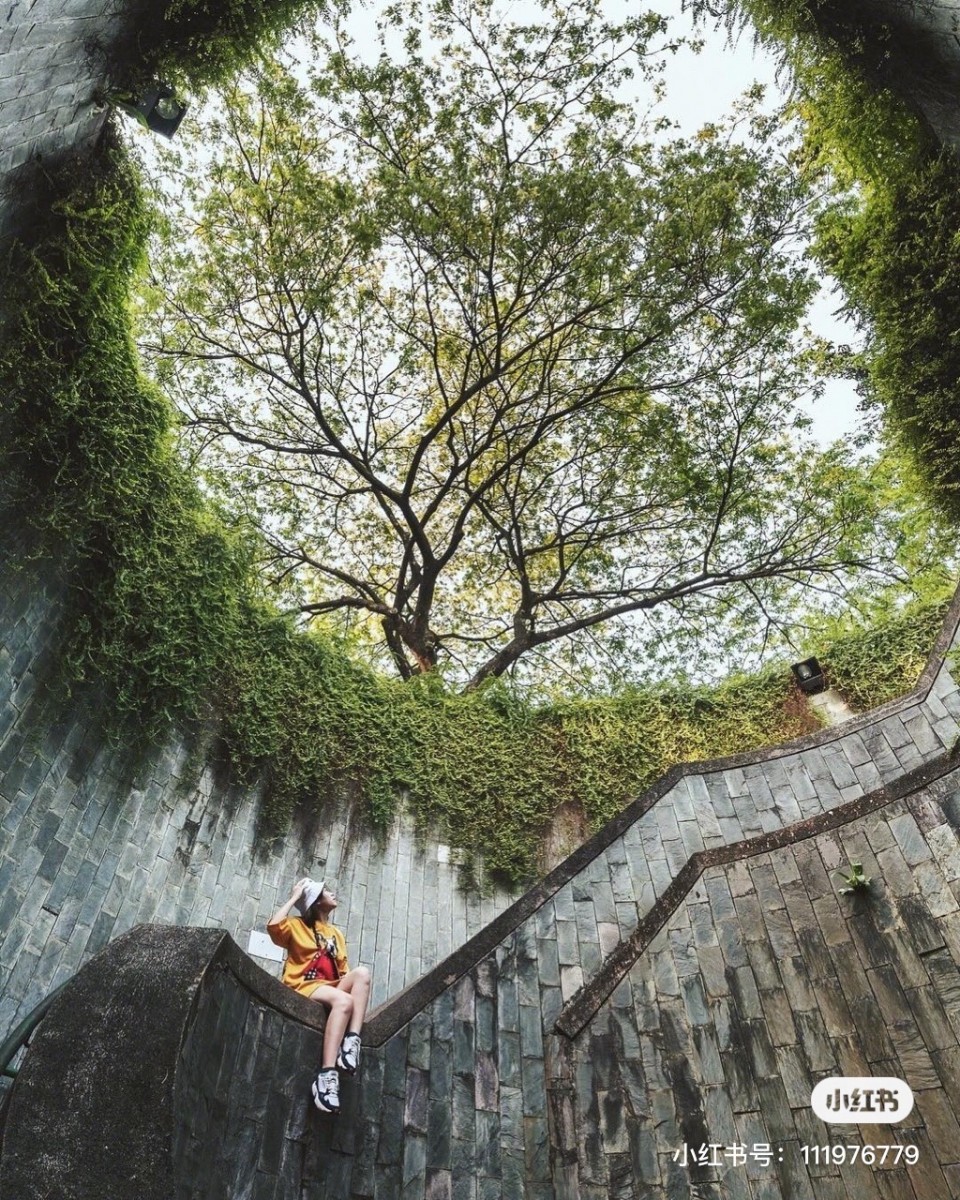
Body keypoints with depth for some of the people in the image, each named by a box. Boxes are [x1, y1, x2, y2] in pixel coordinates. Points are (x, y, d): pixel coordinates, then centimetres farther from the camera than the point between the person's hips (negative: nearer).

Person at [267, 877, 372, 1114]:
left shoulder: (336, 933, 25)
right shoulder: (297, 925, 9)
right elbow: (273, 925, -14)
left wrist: (352, 986, -2)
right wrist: (294, 897, -4)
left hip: (331, 989, 5)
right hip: (304, 988, -5)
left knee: (362, 972, -26)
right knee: (344, 1001, -36)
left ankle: (352, 1041, -37)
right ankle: (327, 1075, -44)